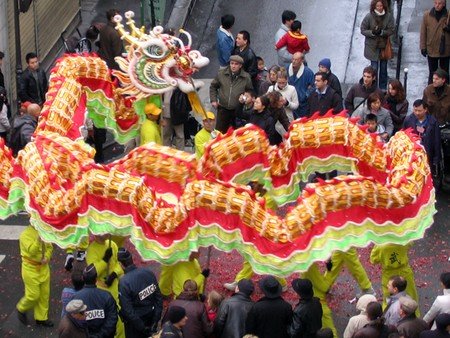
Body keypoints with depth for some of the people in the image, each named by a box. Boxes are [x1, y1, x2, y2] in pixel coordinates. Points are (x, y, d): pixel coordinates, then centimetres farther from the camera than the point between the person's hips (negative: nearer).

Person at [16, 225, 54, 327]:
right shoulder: (25, 234, -18)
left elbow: (49, 247, 10)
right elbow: (31, 251, -28)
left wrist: (47, 257, -8)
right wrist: (38, 240, -42)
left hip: (44, 268, 6)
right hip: (31, 269, -6)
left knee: (44, 295, 11)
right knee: (33, 295, -1)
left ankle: (41, 318, 26)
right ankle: (21, 309, 28)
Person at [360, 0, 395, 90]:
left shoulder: (389, 16, -10)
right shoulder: (369, 17, -12)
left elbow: (391, 30, -8)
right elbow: (363, 30, -6)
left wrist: (382, 32, -26)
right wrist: (372, 32, -24)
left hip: (384, 46, 2)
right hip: (372, 47, -2)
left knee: (383, 68, 15)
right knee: (374, 68, -1)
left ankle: (383, 88, 30)